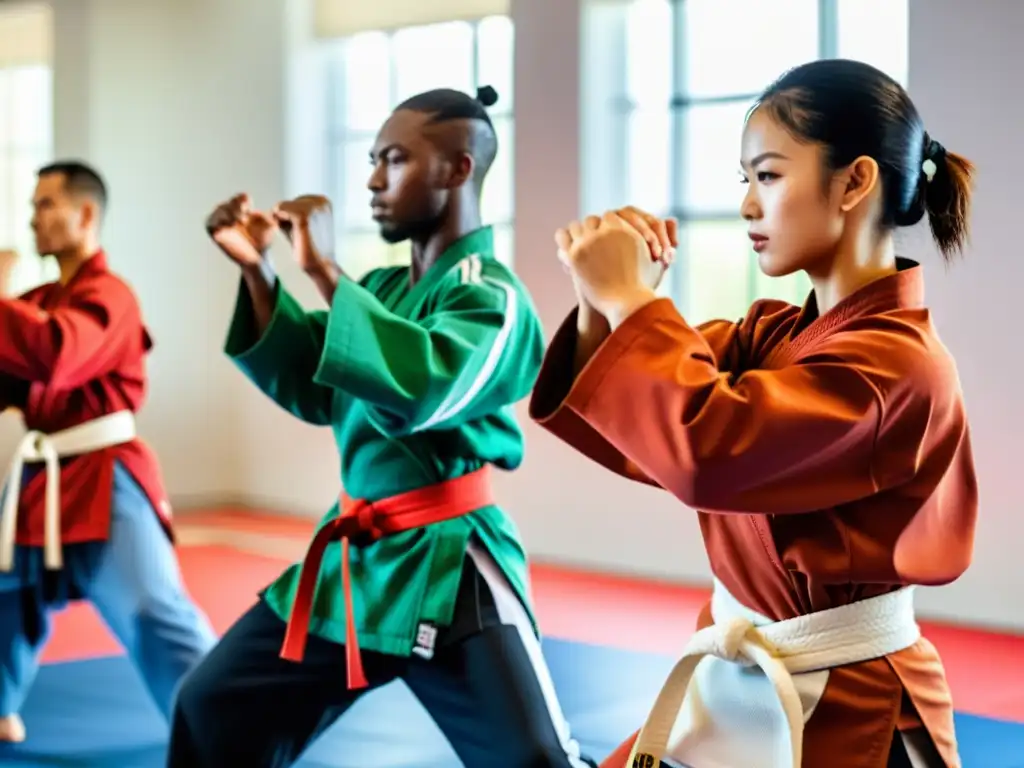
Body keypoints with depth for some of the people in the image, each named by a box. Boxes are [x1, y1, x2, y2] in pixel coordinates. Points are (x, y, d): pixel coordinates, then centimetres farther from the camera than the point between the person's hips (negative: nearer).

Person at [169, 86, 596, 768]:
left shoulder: (492, 296, -15)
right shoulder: (381, 289, 8)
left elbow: (422, 388, -32)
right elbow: (309, 389, 10)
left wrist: (326, 272, -28)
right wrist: (257, 272, -1)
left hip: (447, 571, -8)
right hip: (355, 557, 8)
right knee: (212, 712, 15)